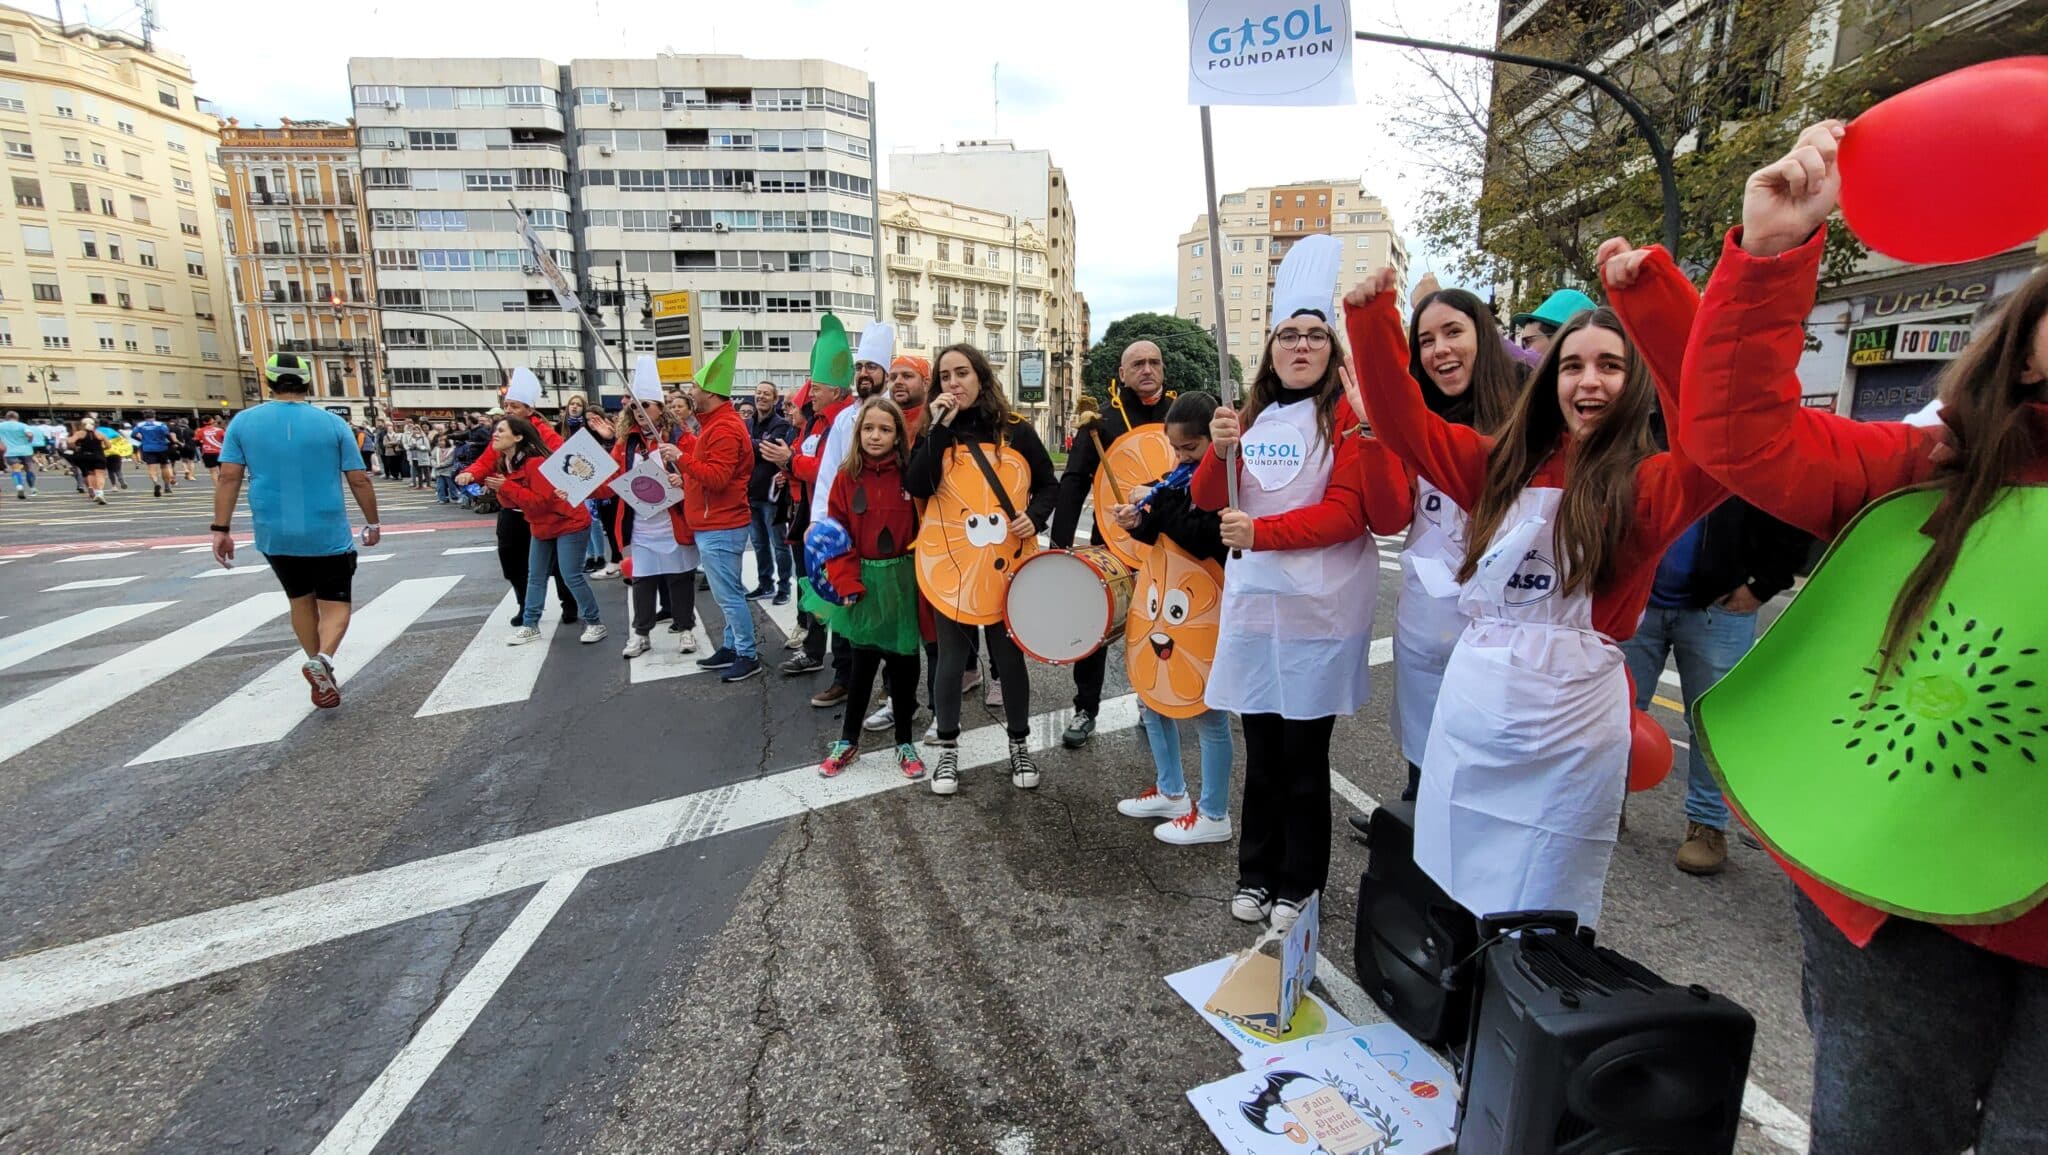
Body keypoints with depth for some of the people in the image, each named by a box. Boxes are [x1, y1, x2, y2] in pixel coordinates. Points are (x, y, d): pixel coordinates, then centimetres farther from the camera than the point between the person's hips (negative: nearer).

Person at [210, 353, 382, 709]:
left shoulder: (244, 421, 1)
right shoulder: (333, 423, -5)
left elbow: (228, 478, -2)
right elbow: (359, 480, -4)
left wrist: (221, 528, 3)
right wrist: (372, 522, 8)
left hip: (274, 535, 3)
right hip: (328, 535, -3)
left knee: (301, 600, 20)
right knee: (335, 605, 4)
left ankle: (318, 669, 25)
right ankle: (322, 659, -23)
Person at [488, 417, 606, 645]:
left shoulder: (535, 462, -25)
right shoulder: (506, 462, 4)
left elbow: (541, 500, -29)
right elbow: (512, 501, 6)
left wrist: (506, 486, -27)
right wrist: (498, 488, -14)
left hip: (568, 523, -10)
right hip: (541, 526, 10)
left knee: (571, 575, -8)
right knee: (535, 575, 12)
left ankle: (595, 623, 4)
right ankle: (530, 626, 20)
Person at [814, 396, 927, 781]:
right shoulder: (848, 477, -1)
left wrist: (923, 577, -11)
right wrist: (847, 584, -10)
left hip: (903, 580, -1)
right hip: (864, 582, 1)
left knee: (903, 662, 9)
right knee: (863, 662, 10)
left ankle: (904, 742, 24)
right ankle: (848, 740, 26)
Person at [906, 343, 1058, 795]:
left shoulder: (1017, 430, 3)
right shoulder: (933, 432, 4)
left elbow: (1048, 484, 10)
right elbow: (917, 487, -13)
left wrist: (1034, 517, -9)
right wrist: (940, 428, -15)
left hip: (1006, 563, 0)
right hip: (949, 563, 0)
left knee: (1009, 656, 8)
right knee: (952, 657, 7)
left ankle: (1020, 745, 27)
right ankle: (947, 750, 24)